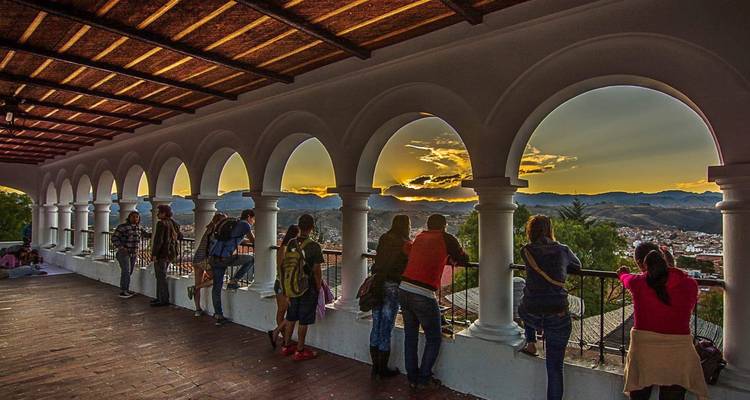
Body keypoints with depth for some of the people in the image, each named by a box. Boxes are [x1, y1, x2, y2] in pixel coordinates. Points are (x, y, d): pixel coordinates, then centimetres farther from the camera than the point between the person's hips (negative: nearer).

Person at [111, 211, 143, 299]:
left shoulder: (138, 227, 7)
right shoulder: (122, 226, -12)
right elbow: (114, 238, -12)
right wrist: (121, 247, -19)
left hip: (133, 253, 7)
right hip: (124, 252, -6)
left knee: (129, 272, 10)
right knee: (126, 271, -12)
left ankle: (126, 290, 19)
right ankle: (122, 292, -5)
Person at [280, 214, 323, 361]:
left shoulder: (291, 243, -2)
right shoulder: (314, 246, -17)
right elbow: (316, 270, -15)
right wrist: (319, 288, -2)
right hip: (308, 288, -5)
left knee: (291, 317, 19)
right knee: (304, 321, 6)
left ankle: (286, 346, 31)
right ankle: (299, 351, 15)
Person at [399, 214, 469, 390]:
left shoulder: (420, 237, 15)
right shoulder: (446, 238, 2)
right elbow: (464, 260, 8)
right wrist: (450, 259, 28)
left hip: (403, 290, 6)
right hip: (423, 294, -6)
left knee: (410, 336, 17)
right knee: (434, 338, 13)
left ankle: (412, 378, 26)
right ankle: (423, 379, 18)